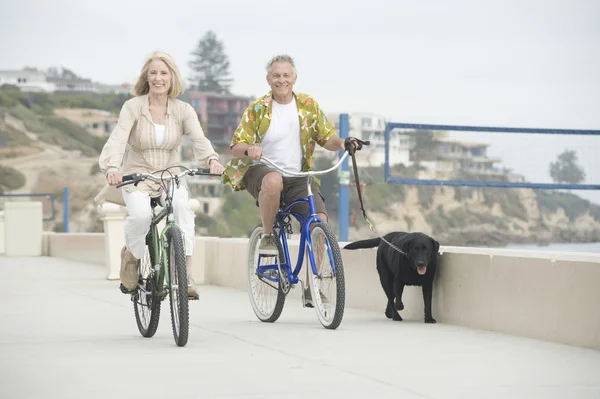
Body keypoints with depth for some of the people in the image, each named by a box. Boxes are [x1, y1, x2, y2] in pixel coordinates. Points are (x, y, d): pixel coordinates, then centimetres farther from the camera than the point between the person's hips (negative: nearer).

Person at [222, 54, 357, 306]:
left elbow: (327, 139, 9)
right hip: (261, 171, -3)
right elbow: (236, 148, -3)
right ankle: (267, 236, -17)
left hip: (298, 177, 3)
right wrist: (249, 149, -26)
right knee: (274, 180, -41)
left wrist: (341, 143, -14)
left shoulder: (308, 105, 7)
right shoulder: (257, 109, 1)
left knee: (319, 219, -20)